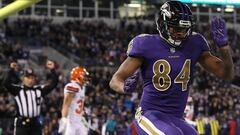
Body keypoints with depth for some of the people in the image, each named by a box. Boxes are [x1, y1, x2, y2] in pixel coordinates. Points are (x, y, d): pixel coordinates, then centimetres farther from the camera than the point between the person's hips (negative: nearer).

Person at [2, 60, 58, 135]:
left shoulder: (39, 90, 7)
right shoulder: (18, 90, -2)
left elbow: (53, 83, 2)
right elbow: (6, 84, -17)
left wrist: (52, 70, -9)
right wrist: (11, 70, -25)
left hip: (36, 123, 4)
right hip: (21, 123, -4)